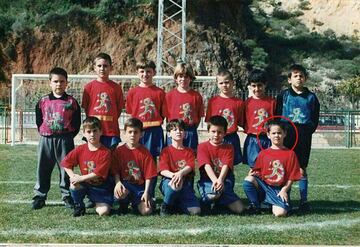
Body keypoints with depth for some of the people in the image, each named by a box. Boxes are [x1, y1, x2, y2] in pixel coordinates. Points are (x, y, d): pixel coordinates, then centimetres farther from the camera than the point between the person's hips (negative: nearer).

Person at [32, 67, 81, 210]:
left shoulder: (72, 102, 1)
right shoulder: (43, 101, 6)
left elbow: (77, 123, 3)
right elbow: (39, 121, 12)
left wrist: (68, 137, -3)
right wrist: (43, 133, 2)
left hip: (65, 140, -1)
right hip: (46, 139, 2)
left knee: (66, 168, 3)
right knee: (43, 169, 6)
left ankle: (67, 196, 14)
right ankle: (39, 196, 15)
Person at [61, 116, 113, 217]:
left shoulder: (106, 152, -16)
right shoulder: (80, 149, -5)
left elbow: (98, 173, -21)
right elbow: (66, 163, 2)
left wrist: (81, 178, -23)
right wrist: (73, 176, -14)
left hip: (101, 187, -3)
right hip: (85, 185, 3)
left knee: (103, 212, -20)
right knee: (74, 185, -30)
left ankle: (97, 204, 18)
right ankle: (79, 206, -2)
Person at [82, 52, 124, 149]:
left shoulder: (116, 87, 3)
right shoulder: (89, 87, 2)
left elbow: (119, 108, 7)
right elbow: (85, 108, 6)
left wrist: (111, 121, 1)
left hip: (112, 131, 0)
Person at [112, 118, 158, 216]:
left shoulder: (145, 152, -1)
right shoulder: (119, 151, 2)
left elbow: (149, 175, -3)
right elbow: (116, 171, 1)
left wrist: (146, 192, -12)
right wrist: (118, 183, -18)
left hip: (140, 186, 0)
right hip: (125, 185, 0)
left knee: (146, 211, -21)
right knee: (119, 192, -36)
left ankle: (136, 202, 17)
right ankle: (123, 204, 2)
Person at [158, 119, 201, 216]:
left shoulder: (189, 151, 14)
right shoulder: (166, 151, 6)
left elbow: (189, 167, -6)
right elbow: (163, 170, -8)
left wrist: (180, 173, -30)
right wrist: (173, 175, -32)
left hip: (185, 183, 2)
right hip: (168, 181, -2)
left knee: (195, 211, -19)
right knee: (174, 185, -41)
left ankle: (176, 205, 11)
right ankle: (165, 206, -11)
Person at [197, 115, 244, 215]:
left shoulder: (229, 148, 6)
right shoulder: (202, 146, 1)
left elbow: (226, 166, -11)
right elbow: (206, 165, -14)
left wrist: (220, 180, -31)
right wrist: (215, 180, -32)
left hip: (224, 180, 2)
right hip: (208, 180, -2)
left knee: (239, 209, -18)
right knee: (213, 193, -38)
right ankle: (206, 201, -3)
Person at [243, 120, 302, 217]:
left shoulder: (290, 154, 2)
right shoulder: (263, 153, 8)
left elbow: (292, 176, 1)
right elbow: (257, 171, 11)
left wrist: (284, 190, -10)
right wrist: (253, 173, -12)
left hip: (280, 190, -2)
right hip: (264, 186, 2)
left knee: (280, 213, -27)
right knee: (248, 180, -27)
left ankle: (274, 204, 11)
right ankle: (255, 205, -4)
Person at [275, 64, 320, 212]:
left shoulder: (311, 98, 7)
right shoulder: (283, 96, 4)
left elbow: (315, 120, 10)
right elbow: (277, 116, 4)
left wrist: (307, 132, -2)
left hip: (304, 137, 0)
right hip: (286, 135, 0)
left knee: (302, 169, 3)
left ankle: (304, 201, 9)